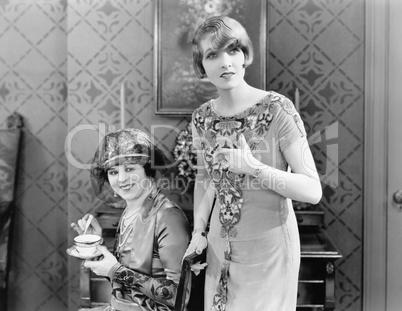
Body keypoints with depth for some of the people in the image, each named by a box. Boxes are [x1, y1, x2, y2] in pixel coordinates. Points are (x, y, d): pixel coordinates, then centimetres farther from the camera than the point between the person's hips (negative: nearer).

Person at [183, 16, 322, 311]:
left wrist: (253, 167, -27)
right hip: (220, 246, 5)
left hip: (269, 245, -4)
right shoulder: (202, 117, -2)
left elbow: (313, 191, -18)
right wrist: (199, 231, 3)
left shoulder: (277, 109, -17)